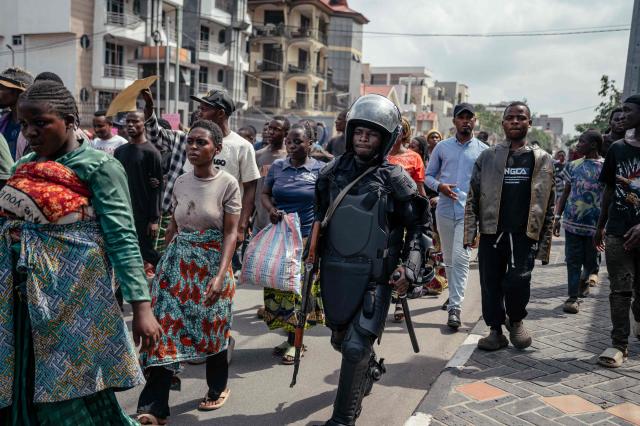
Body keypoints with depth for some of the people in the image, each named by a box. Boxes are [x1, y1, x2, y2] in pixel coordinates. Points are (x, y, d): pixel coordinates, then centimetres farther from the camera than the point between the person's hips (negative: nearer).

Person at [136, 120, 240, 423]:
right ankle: (153, 409, 3)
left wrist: (220, 276, -21)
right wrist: (163, 261, 13)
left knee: (212, 329, 10)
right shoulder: (180, 183, 5)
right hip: (178, 263, 4)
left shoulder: (228, 184, -9)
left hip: (212, 263, -3)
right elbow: (174, 228, 13)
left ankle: (218, 388, 35)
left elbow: (230, 233, -12)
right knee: (164, 328, -3)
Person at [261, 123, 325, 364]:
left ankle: (293, 342, 14)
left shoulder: (319, 170, -2)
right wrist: (271, 210, -7)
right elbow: (265, 193, 15)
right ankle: (290, 336, 22)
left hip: (307, 237, -3)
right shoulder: (277, 166, 7)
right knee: (277, 284, 6)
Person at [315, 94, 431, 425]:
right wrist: (314, 248, 13)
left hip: (374, 276, -5)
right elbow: (320, 214, 19)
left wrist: (409, 268, -13)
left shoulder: (394, 179, -7)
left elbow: (419, 226, -3)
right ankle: (370, 368, 53)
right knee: (339, 339, 20)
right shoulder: (333, 172, 4)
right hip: (334, 270, 5)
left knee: (356, 346, -7)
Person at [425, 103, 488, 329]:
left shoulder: (483, 150, 5)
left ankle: (455, 307, -12)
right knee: (449, 258, 14)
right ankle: (454, 293, 34)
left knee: (460, 258, -13)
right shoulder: (442, 147, 8)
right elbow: (428, 175, 12)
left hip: (469, 210, -2)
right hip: (445, 209, 3)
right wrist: (439, 186, -9)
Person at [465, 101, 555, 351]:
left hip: (525, 235, -1)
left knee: (518, 279, -14)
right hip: (491, 233, 1)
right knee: (491, 284, 4)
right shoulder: (488, 157, 8)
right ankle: (496, 331, 21)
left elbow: (549, 204, 7)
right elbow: (473, 197, 7)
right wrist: (470, 232, -2)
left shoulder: (541, 160, 8)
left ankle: (516, 320, 14)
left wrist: (545, 243, 2)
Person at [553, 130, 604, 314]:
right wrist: (558, 217, 5)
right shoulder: (573, 166, 6)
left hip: (594, 224, -2)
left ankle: (584, 278, 42)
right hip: (572, 222, 2)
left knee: (591, 260, 10)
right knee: (573, 260, 2)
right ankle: (573, 297, 8)